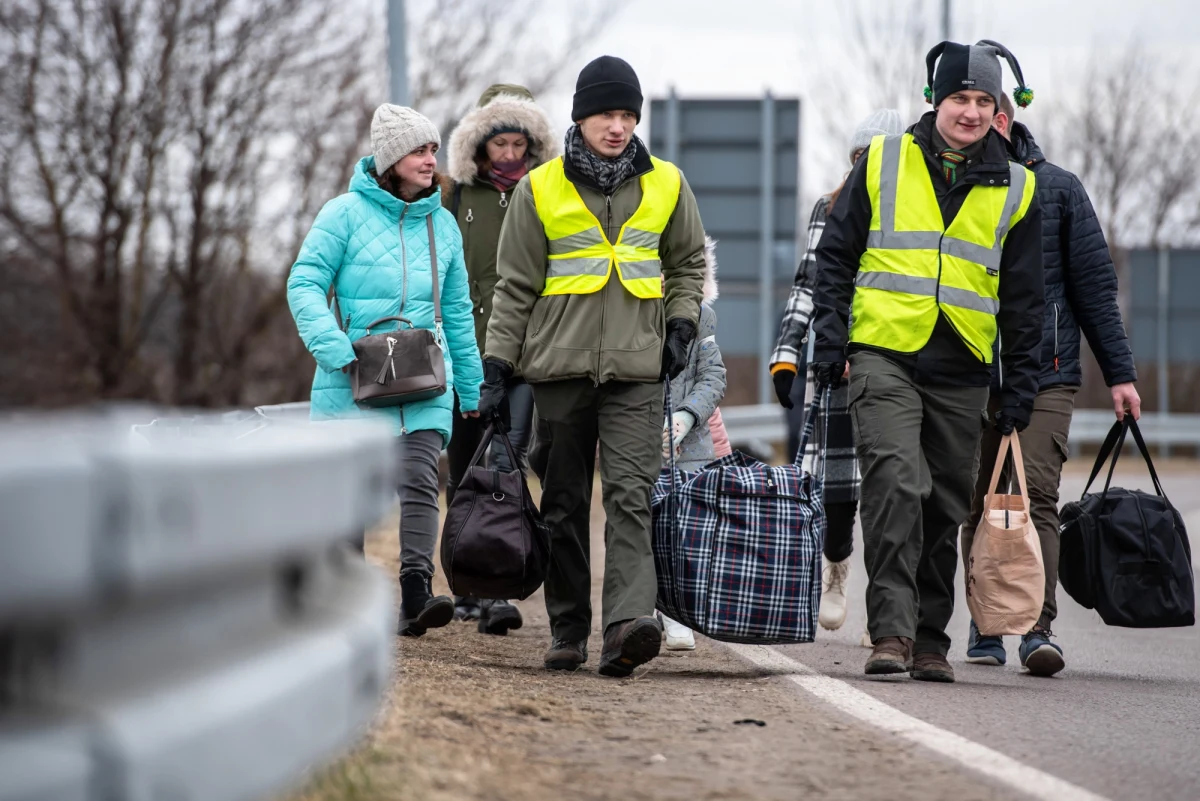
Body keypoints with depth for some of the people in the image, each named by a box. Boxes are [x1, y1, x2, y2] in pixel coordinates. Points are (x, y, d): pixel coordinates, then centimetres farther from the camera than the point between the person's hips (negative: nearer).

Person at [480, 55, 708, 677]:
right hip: (561, 367, 0)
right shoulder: (540, 190, 3)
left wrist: (680, 325, 7)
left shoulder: (665, 185, 7)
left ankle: (628, 624, -27)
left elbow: (688, 262, 22)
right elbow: (515, 286, 6)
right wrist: (497, 369, 2)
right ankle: (567, 631, 16)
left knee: (631, 494, -15)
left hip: (637, 370, 0)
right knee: (565, 503, 6)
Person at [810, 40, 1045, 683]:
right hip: (884, 357, -3)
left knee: (945, 508, 7)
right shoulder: (882, 164, 4)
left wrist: (1020, 383, 8)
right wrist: (830, 341, 0)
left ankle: (929, 638, 15)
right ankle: (891, 630, -21)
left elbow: (1023, 298, 13)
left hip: (962, 371, 3)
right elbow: (835, 256, 9)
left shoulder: (1014, 190, 9)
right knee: (896, 484, -19)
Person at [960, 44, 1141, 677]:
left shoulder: (1055, 188, 4)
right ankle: (985, 629, 14)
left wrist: (1120, 373, 3)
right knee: (979, 504, 4)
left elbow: (1094, 285, 6)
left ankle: (1037, 628, -15)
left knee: (1037, 495, -12)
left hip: (1044, 372, -2)